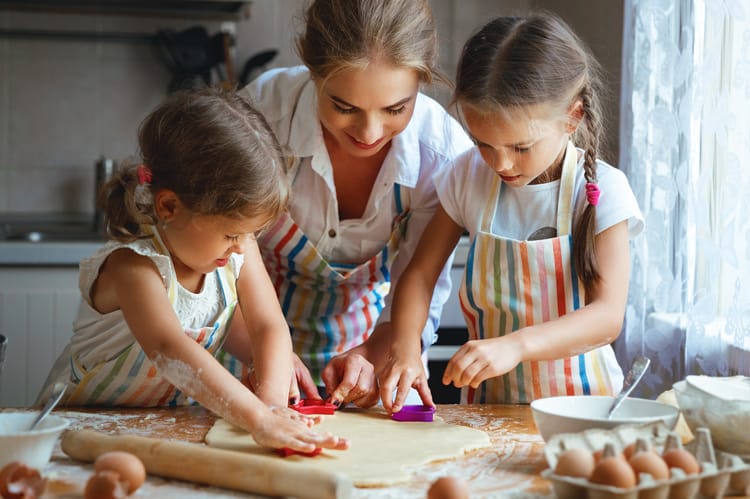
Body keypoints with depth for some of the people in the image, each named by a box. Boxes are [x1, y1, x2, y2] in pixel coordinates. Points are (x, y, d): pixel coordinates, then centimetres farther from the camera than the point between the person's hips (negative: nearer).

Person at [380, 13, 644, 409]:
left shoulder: (601, 191, -11)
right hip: (487, 401, 3)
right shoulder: (469, 176, -1)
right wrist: (405, 350, -15)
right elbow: (420, 273, 4)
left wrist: (514, 345, -34)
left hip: (578, 401, -2)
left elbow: (608, 316, -18)